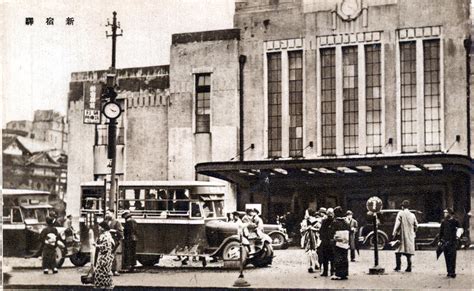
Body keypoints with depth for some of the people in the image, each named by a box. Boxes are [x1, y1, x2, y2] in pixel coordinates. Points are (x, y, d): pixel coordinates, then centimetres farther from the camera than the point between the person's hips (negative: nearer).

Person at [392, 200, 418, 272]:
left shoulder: (401, 213, -6)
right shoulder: (412, 215, 7)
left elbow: (397, 224, -11)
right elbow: (416, 226, 11)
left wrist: (394, 234, -9)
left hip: (402, 236, -5)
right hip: (410, 236, 5)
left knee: (398, 252, -1)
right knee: (408, 253, 10)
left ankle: (398, 267, -9)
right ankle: (409, 267, 7)